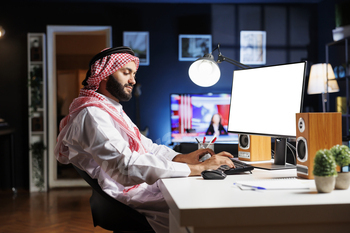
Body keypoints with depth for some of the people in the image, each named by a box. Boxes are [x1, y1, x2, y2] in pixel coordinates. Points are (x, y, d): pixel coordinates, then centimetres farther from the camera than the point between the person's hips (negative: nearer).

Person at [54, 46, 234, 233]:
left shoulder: (114, 110, 21)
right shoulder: (92, 114, -16)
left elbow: (146, 146, 21)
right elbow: (127, 167, -28)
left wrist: (183, 157, 1)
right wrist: (197, 169, -27)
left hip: (144, 187, 10)